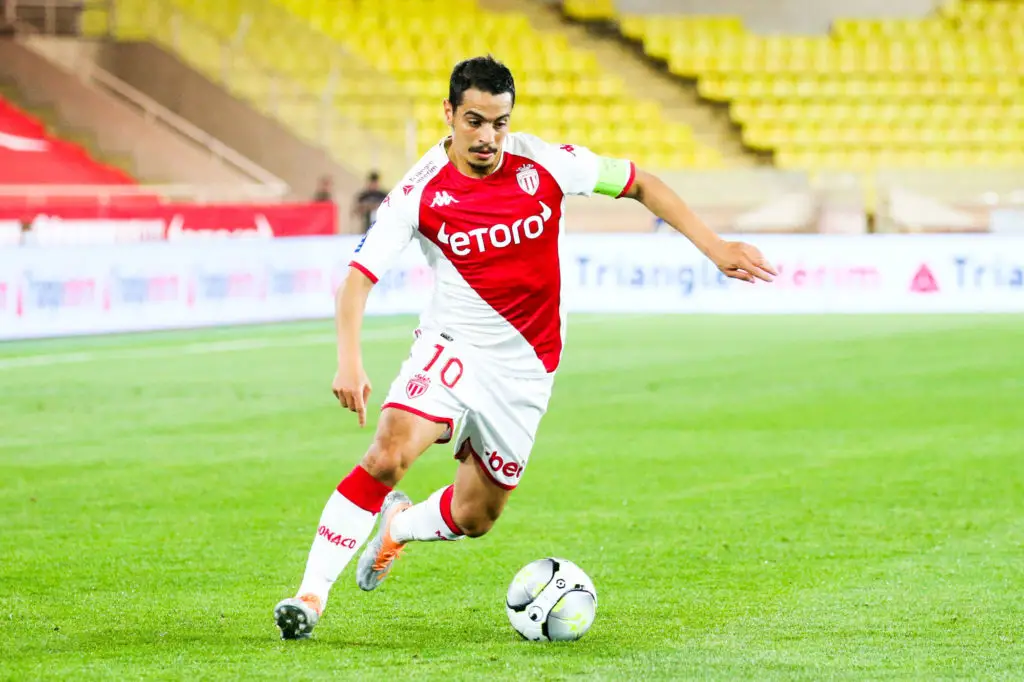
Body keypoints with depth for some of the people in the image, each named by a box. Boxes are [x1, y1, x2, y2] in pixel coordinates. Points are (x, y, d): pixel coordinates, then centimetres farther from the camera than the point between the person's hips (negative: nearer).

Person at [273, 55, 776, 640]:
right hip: (454, 345, -2)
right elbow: (358, 279, -15)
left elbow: (638, 183, 1)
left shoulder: (544, 164, -11)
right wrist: (350, 362, -31)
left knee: (475, 517, 8)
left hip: (525, 368, 2)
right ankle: (313, 592, -20)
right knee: (388, 455, -28)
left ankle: (398, 526, 42)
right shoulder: (420, 192, -15)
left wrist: (714, 246, -5)